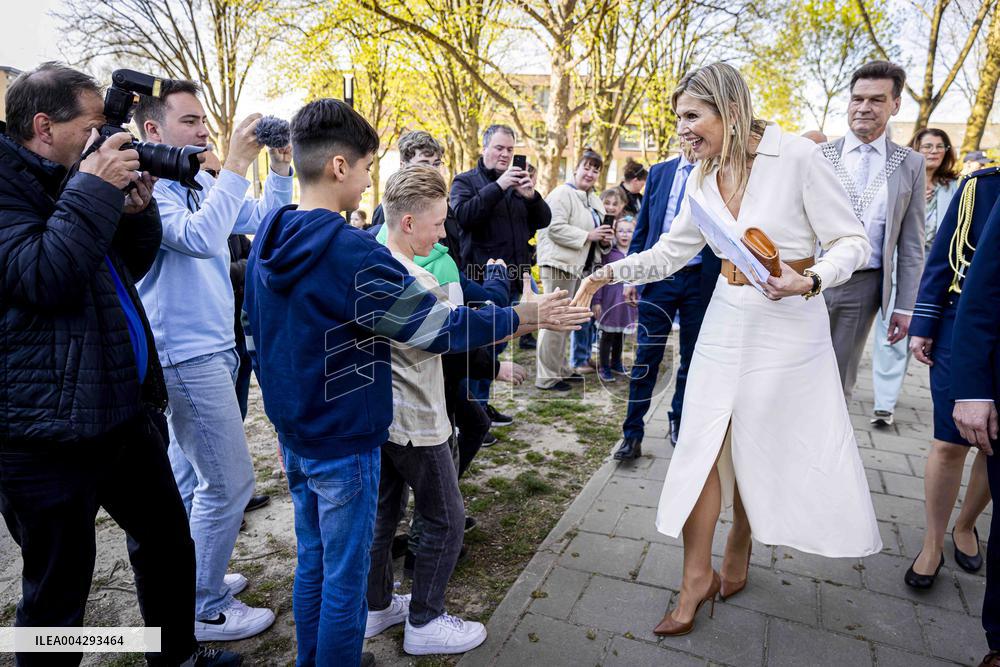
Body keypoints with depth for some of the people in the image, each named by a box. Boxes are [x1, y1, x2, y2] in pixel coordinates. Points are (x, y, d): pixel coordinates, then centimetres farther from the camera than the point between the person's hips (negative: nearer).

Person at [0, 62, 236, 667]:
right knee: (59, 584, 5)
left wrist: (137, 208, 2)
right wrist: (95, 190, -20)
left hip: (126, 405, 9)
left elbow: (135, 263, 19)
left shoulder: (67, 179, 14)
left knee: (167, 537, 20)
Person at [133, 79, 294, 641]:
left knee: (190, 476, 19)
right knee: (230, 482, -4)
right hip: (188, 355, -9)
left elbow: (260, 223, 14)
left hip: (210, 348, 9)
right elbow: (200, 238, -28)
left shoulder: (200, 183, 12)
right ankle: (208, 610, 14)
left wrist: (281, 168, 2)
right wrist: (237, 164, -25)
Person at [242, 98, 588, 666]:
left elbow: (254, 335, 11)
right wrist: (528, 317, -12)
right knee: (345, 576, 9)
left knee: (312, 558, 23)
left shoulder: (267, 242, 3)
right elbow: (437, 326, -23)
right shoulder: (351, 252, -24)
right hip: (344, 440, -8)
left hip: (293, 432, 9)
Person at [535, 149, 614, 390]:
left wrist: (605, 240, 8)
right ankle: (546, 377, -3)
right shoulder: (562, 194, -8)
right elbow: (555, 228, -19)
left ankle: (559, 368, 23)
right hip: (559, 264, -9)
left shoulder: (594, 200, 20)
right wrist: (588, 235, -17)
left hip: (580, 266, 9)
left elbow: (596, 231, 30)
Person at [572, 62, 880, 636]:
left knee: (761, 450, 10)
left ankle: (737, 556, 36)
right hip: (727, 323, 4)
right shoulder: (704, 178, 3)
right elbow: (671, 252, 8)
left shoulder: (799, 157, -13)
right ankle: (698, 576, 18)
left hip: (789, 328, -4)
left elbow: (852, 242, -9)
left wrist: (808, 282, -27)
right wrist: (608, 274, -4)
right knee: (702, 446, 2)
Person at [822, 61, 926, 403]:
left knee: (840, 383, 9)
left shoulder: (910, 165, 6)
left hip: (864, 287, 1)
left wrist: (905, 307, 2)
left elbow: (911, 244, 6)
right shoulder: (819, 156, 2)